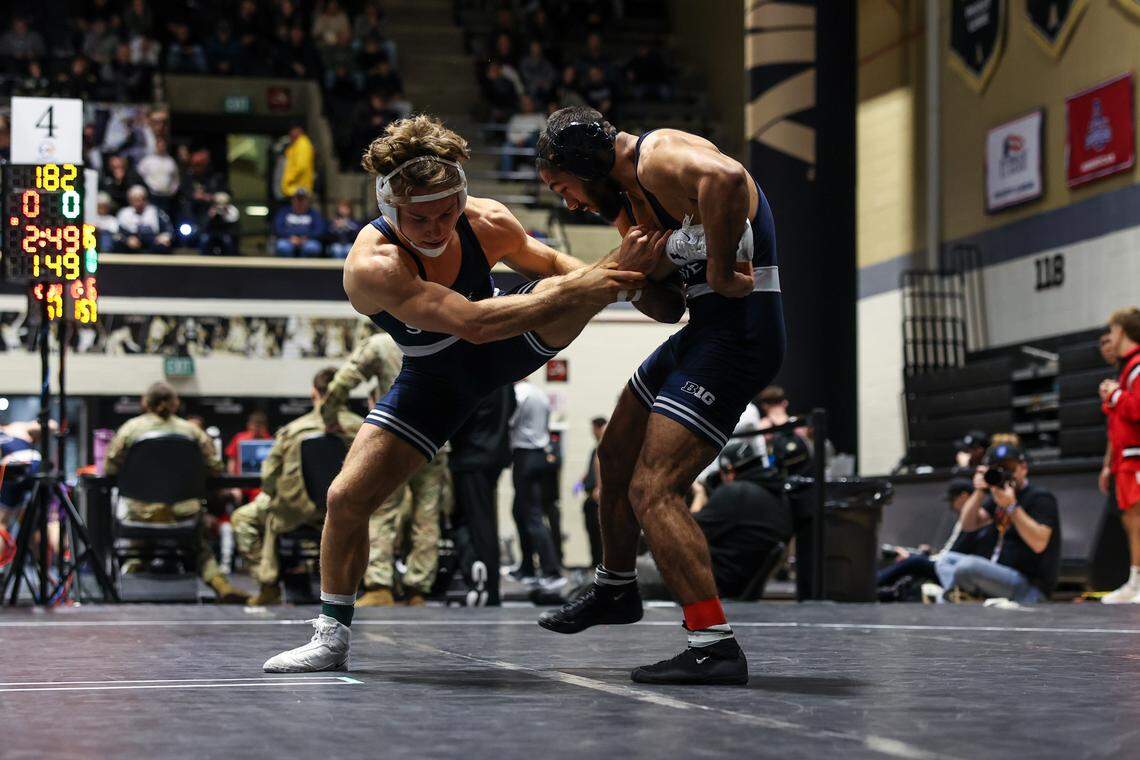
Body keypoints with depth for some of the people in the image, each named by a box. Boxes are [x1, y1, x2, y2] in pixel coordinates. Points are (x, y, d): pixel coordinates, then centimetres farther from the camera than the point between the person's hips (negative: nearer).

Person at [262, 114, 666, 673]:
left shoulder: (487, 222, -24)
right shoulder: (371, 265, -37)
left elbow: (549, 264, 0)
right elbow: (472, 323, -49)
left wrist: (607, 275, -16)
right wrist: (572, 289, -50)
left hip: (510, 346, 1)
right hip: (436, 374, -1)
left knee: (561, 292, -31)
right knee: (347, 497, -7)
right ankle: (332, 636, 9)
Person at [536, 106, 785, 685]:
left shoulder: (659, 156, -15)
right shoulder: (632, 191, 17)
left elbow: (727, 178, -39)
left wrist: (719, 270, -28)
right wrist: (641, 269, -3)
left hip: (738, 329, -11)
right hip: (702, 329, 11)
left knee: (652, 490, -17)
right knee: (616, 457, 26)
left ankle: (715, 647, -17)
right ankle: (616, 588, 46)